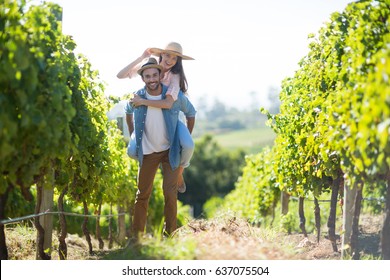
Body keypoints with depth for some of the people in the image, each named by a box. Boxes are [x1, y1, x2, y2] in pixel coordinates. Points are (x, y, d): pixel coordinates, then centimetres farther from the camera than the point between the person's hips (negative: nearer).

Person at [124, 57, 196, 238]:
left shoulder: (175, 96, -14)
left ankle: (170, 235, 3)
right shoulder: (137, 98, -9)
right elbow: (128, 111, 17)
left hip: (170, 151, -1)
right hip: (147, 152, 2)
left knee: (170, 194, -7)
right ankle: (136, 236, 12)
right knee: (142, 194, 5)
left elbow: (191, 113, 6)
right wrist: (132, 135, 13)